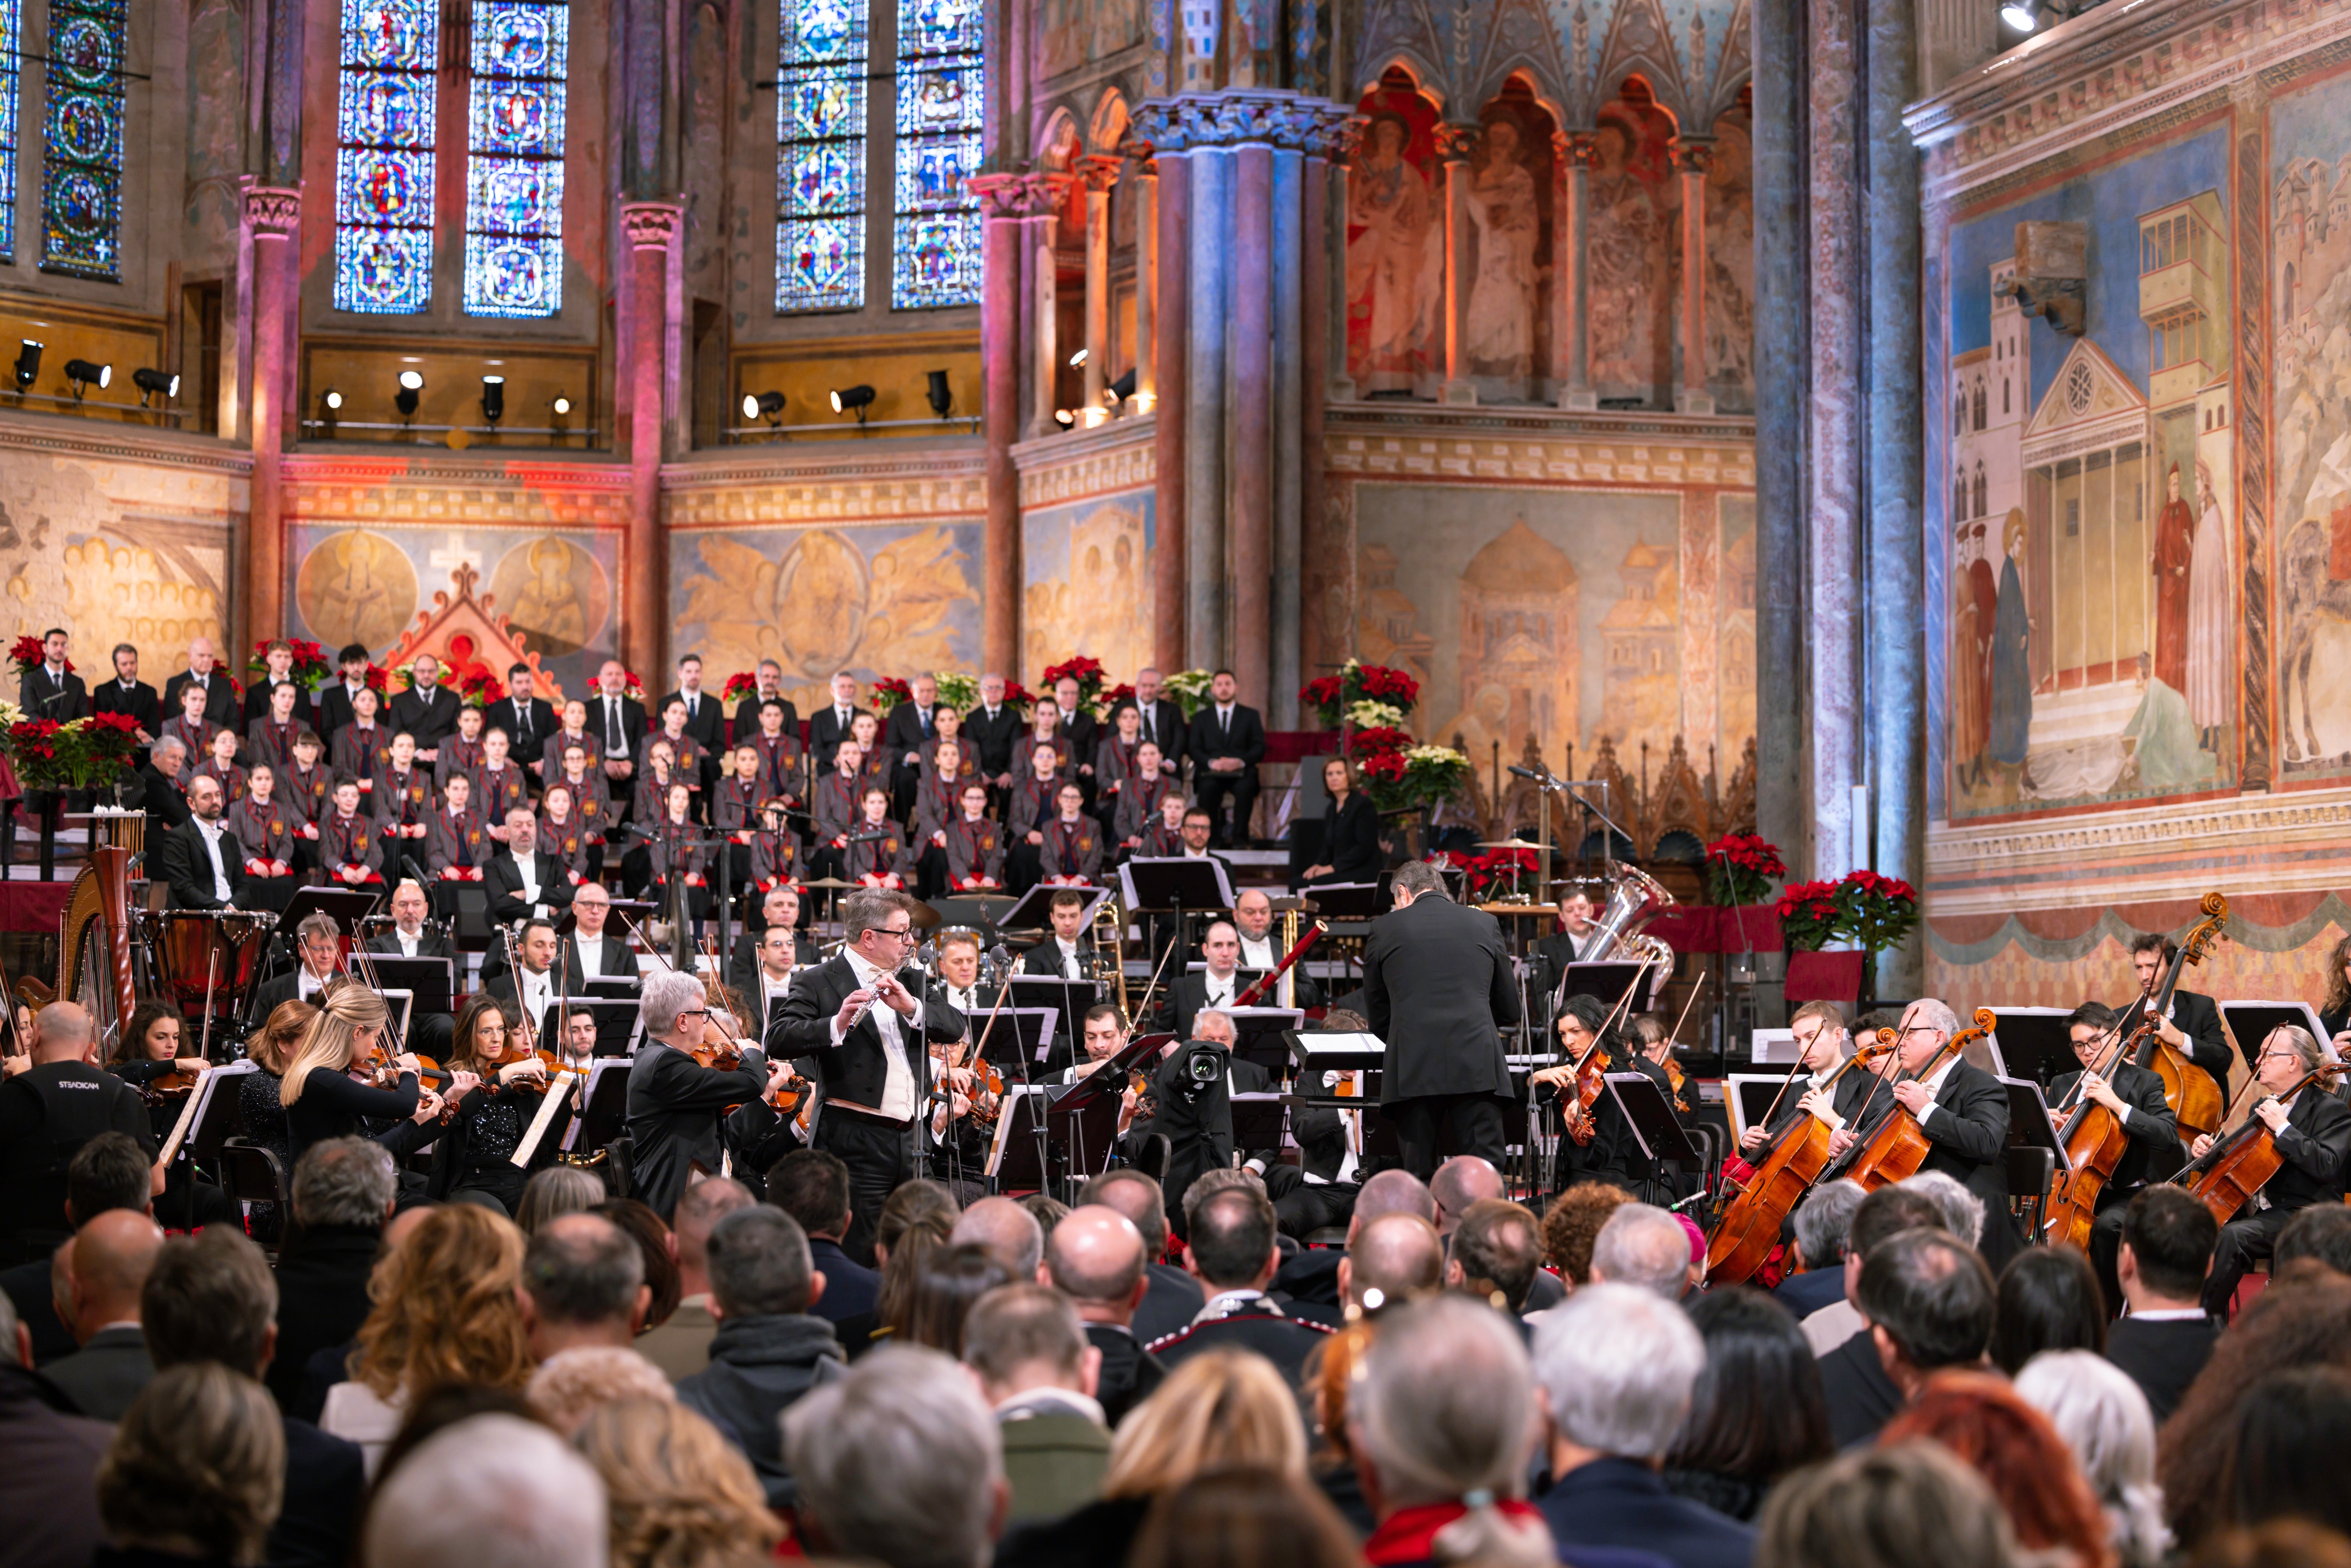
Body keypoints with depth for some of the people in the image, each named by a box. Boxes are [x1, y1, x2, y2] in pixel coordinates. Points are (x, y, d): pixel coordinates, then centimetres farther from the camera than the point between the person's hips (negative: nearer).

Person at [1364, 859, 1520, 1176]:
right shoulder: (1485, 923, 13)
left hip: (1413, 1070, -1)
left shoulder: (1384, 929, 8)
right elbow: (1510, 1010, 18)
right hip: (1478, 1067, 1)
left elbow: (1378, 1019, 14)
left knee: (1418, 1174, 5)